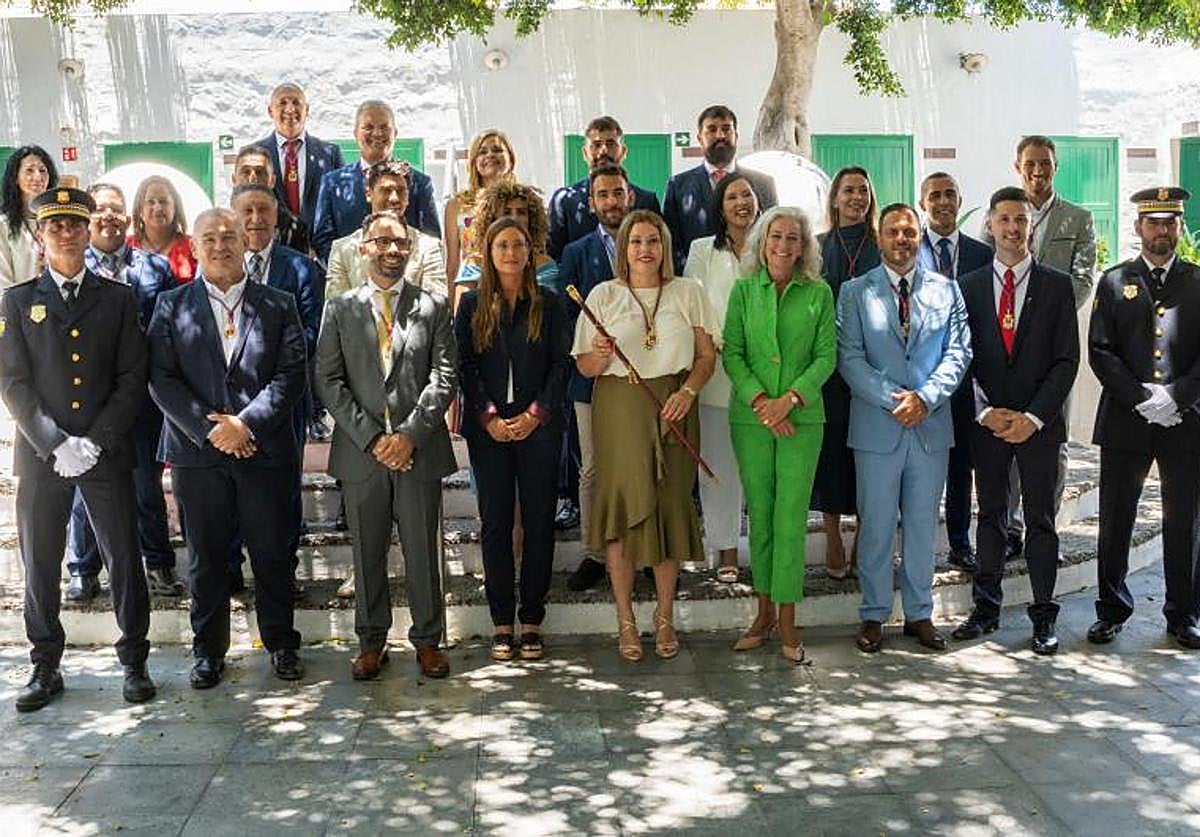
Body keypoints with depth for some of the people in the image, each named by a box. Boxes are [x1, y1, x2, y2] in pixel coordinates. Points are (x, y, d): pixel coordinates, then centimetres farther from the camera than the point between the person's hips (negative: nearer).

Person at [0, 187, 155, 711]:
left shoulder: (118, 299, 6)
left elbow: (133, 378, 1)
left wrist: (95, 441, -10)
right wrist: (56, 444, -12)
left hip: (106, 452, 0)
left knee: (124, 558, 3)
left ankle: (134, 662, 16)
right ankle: (45, 666, 21)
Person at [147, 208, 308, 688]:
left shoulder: (279, 305, 6)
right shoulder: (172, 306, 7)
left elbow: (292, 376, -2)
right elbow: (161, 378, -1)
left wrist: (247, 422, -14)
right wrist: (208, 429, -12)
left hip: (265, 450, 0)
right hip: (197, 453, 1)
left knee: (273, 554, 8)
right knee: (206, 558, 9)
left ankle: (281, 643, 23)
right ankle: (208, 651, 23)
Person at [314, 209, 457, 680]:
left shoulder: (433, 306, 6)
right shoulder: (340, 310, 8)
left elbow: (444, 377, -1)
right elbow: (328, 382, 1)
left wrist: (410, 435, -12)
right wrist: (371, 437, -10)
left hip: (419, 450, -1)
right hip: (360, 452, 1)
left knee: (423, 552, 6)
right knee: (367, 553, 8)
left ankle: (427, 639, 20)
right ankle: (371, 641, 22)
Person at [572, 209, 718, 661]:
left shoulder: (688, 292, 10)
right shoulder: (603, 295, 6)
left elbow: (707, 355, 8)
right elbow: (583, 366, 5)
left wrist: (687, 392, -10)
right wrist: (601, 355, -17)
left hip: (674, 408, 1)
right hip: (619, 408, -1)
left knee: (671, 505, 2)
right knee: (624, 504, -3)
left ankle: (665, 616, 17)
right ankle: (625, 620, 8)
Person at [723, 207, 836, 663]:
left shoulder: (819, 293, 3)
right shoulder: (743, 290, 5)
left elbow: (826, 356, 0)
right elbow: (731, 353, 0)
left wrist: (789, 399, -13)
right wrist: (760, 401, -12)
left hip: (802, 417, -1)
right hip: (750, 416, 1)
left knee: (791, 515, -3)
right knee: (759, 514, 7)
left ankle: (787, 620, 5)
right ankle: (764, 612, 19)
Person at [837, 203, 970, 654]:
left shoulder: (946, 290, 8)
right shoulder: (854, 292, 2)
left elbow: (958, 352, 1)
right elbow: (850, 358, -6)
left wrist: (926, 397, -14)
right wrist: (892, 400, -16)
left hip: (932, 425, 2)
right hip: (876, 427, -2)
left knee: (923, 525, 11)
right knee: (876, 526, 5)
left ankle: (919, 613, 23)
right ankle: (873, 616, 17)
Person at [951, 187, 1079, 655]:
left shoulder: (1056, 285, 2)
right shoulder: (969, 286, 5)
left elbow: (1066, 359, -2)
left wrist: (1033, 416, -11)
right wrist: (985, 412, -8)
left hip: (1039, 422, -1)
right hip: (986, 420, 1)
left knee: (1040, 519, 4)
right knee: (990, 515, 10)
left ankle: (1043, 616, 13)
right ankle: (986, 608, 19)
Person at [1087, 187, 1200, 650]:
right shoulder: (1114, 282, 7)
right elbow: (1100, 352, 0)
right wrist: (1142, 399, -11)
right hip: (1125, 421, 0)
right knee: (1115, 521, 5)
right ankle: (1112, 610, 17)